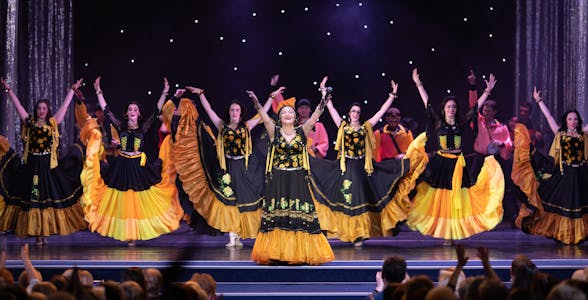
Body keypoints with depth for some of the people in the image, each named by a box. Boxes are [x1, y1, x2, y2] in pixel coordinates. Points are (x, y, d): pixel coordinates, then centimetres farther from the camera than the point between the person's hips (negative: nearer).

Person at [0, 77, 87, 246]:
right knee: (32, 198, 0)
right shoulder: (30, 122, 8)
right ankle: (36, 235, 3)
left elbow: (65, 105, 9)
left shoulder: (53, 122, 7)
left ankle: (44, 233, 4)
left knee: (48, 197, -1)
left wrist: (73, 90, 10)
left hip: (48, 165, 0)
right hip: (32, 165, 0)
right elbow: (17, 105, 9)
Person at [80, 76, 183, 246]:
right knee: (122, 202, 3)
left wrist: (165, 93, -11)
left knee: (137, 201, 2)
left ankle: (134, 233, 9)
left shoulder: (143, 128, 0)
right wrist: (99, 92, -2)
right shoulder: (121, 127, 3)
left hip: (139, 167, -1)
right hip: (121, 167, 1)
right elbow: (106, 110, 1)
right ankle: (124, 231, 12)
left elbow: (156, 111, -5)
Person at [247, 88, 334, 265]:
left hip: (298, 180, 0)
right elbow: (264, 117, -11)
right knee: (276, 215, -2)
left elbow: (315, 116, -6)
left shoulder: (302, 131, 5)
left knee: (299, 215, -2)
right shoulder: (274, 131, 4)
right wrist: (255, 102, -25)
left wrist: (324, 100, -18)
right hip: (278, 181, 0)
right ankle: (276, 254, 1)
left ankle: (300, 253, 2)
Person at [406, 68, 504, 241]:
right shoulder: (438, 123, 2)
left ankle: (455, 231, 6)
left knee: (457, 200, 1)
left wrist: (487, 91, 5)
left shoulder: (461, 124, 5)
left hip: (457, 165, 1)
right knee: (440, 200, -1)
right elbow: (427, 102, 3)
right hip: (440, 164, -1)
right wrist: (418, 84, 4)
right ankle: (441, 230, 5)